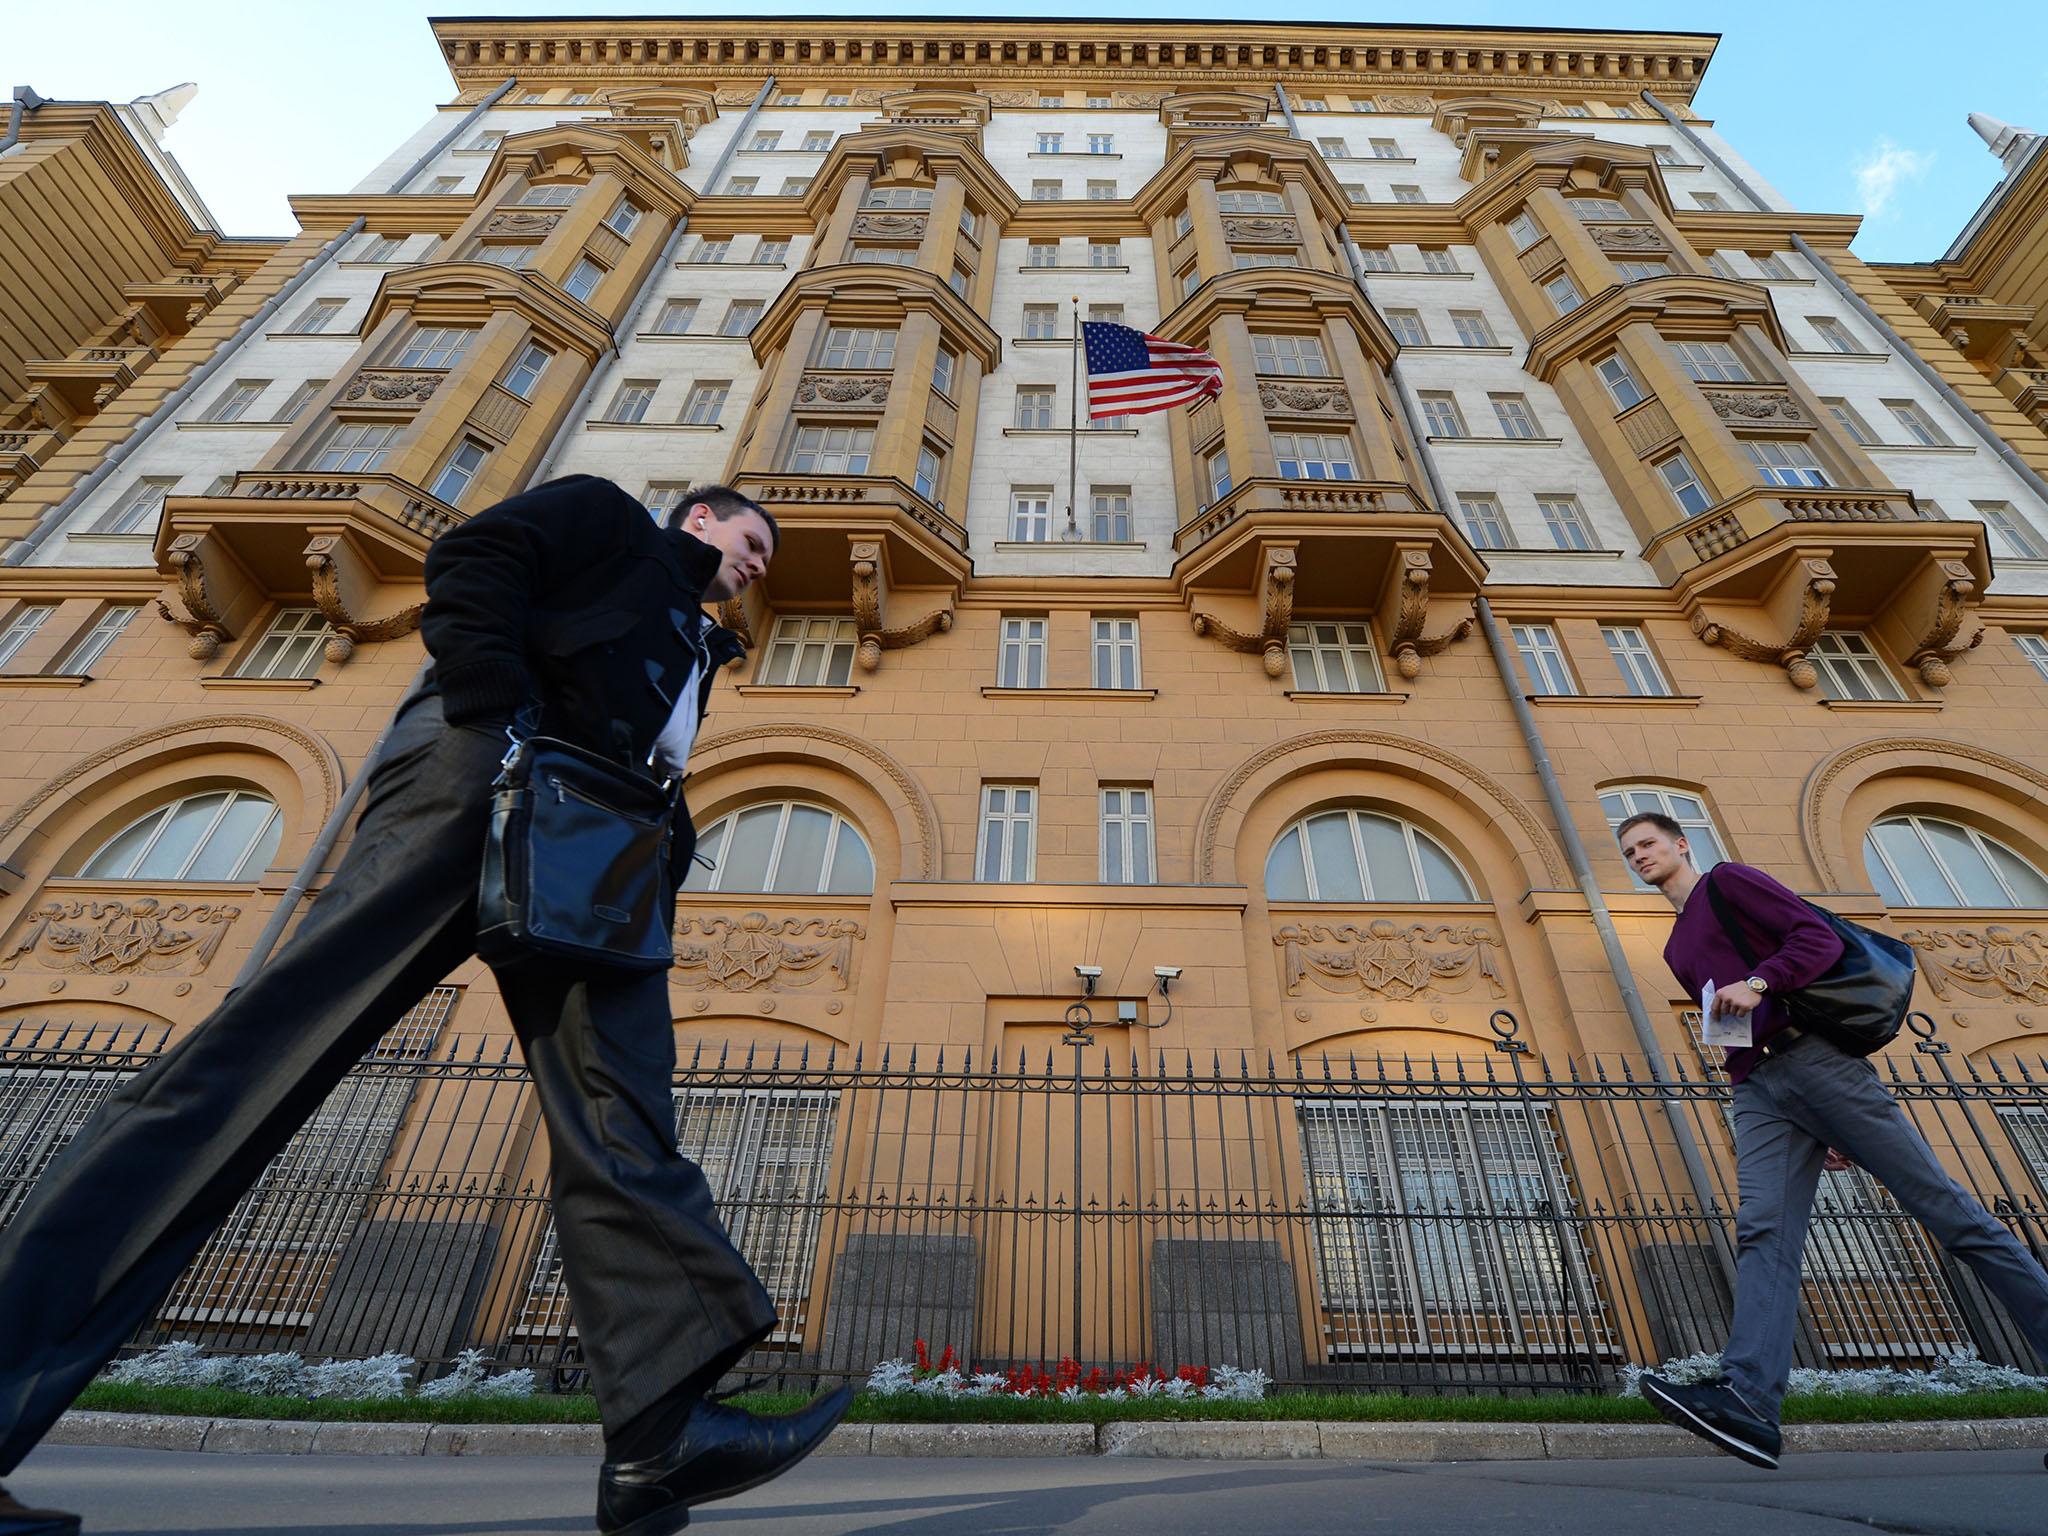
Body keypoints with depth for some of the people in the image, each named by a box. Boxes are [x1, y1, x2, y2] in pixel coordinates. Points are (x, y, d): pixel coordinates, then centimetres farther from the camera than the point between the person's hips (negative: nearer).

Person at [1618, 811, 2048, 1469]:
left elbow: (1821, 938, -3)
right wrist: (1816, 1129, 21)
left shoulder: (1727, 881, 9)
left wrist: (1758, 982, -19)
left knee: (1943, 1205, -3)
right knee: (1763, 1233, -12)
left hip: (1815, 1057, -5)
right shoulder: (1676, 951, 28)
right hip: (1758, 1094, 5)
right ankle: (1748, 1400, -26)